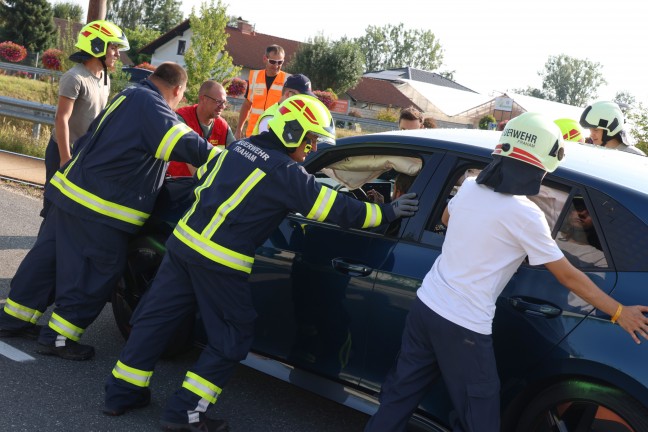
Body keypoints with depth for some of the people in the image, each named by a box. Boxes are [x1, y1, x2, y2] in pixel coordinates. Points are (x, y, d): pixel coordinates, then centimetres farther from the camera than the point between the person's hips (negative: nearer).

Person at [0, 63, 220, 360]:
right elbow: (187, 146, -24)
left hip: (70, 191, 10)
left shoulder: (127, 96, 15)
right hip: (101, 210, -10)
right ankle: (60, 338, 11)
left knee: (48, 256, 19)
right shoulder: (152, 107, -15)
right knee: (95, 274, 3)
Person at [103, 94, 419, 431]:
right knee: (232, 339, 8)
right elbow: (338, 211, -9)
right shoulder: (286, 173, -10)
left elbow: (203, 174, 25)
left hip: (184, 240, 7)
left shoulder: (239, 147, 10)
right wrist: (387, 212, 1)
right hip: (220, 262, -7)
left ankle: (123, 392, 27)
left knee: (156, 316, 16)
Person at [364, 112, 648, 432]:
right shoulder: (525, 214, -15)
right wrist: (619, 313, 0)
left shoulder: (469, 187, 3)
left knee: (400, 394, 18)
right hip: (463, 327, -7)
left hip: (425, 306, 7)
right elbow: (568, 276, -9)